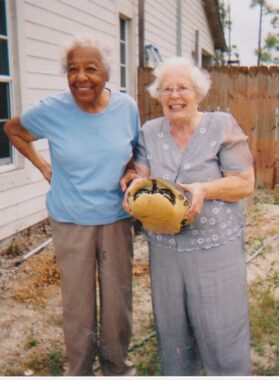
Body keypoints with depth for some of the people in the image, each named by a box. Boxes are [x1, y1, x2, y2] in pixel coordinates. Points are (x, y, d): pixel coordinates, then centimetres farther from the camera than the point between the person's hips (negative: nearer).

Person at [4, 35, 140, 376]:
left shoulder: (127, 107, -6)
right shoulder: (50, 110, -12)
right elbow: (13, 130, 9)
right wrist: (42, 166, 0)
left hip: (116, 217, 2)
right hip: (71, 221, -1)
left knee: (118, 296, 14)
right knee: (77, 302, 10)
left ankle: (116, 363, 40)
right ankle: (79, 370, 35)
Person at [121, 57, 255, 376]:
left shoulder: (222, 126, -4)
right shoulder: (150, 132, 7)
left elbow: (244, 184, -6)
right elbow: (142, 177, 3)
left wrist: (204, 189, -22)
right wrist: (134, 184, -20)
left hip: (215, 246, -3)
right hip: (164, 246, 4)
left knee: (221, 328, 4)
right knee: (171, 326, 16)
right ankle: (176, 374, 39)